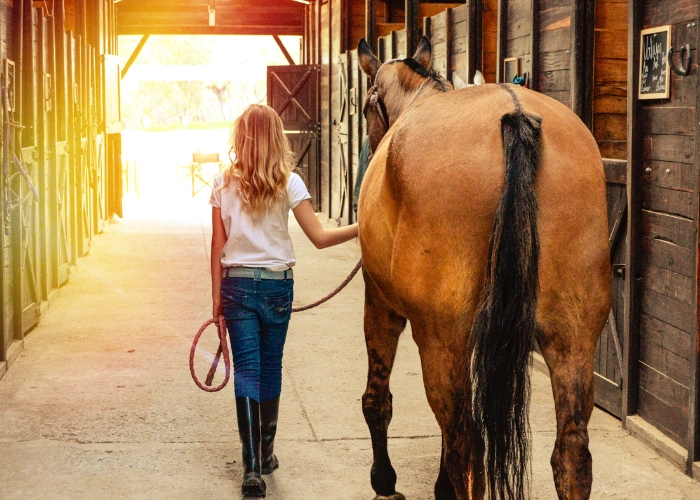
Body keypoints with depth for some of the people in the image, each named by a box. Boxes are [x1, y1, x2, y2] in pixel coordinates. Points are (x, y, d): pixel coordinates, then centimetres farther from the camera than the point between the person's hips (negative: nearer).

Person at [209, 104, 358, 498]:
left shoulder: (224, 184, -2)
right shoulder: (288, 183, -5)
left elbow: (218, 246, 0)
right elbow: (320, 238, -9)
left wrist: (217, 297, 7)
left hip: (237, 284, 0)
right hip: (277, 286, 0)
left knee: (247, 371, 0)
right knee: (271, 369, 14)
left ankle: (252, 467, -8)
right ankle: (266, 454, 27)